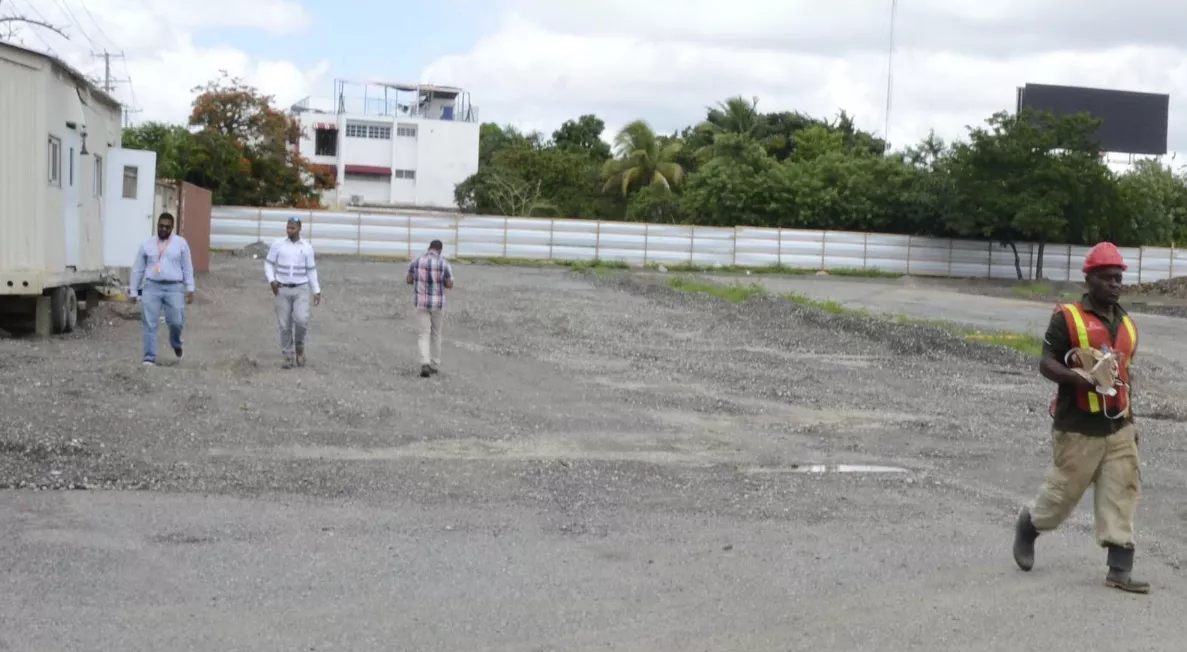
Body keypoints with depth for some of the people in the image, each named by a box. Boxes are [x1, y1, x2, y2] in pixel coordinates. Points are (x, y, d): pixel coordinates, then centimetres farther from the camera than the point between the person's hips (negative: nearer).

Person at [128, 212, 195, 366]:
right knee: (150, 324, -4)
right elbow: (138, 269, 14)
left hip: (174, 288, -1)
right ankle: (149, 358, 0)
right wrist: (133, 291, 13)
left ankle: (176, 344, 29)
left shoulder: (181, 243, 7)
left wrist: (190, 289, 0)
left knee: (176, 322, -5)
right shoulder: (147, 244, 10)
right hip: (152, 287, 1)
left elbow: (187, 267, 7)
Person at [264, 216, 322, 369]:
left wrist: (317, 291, 2)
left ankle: (299, 346, 9)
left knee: (301, 320, -18)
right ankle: (289, 357, 10)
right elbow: (268, 264, 3)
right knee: (285, 325, 0)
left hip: (301, 290, 0)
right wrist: (272, 281, -14)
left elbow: (311, 271, 7)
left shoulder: (307, 247, 1)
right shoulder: (277, 244, -1)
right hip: (282, 290, 0)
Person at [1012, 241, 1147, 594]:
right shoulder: (1067, 317, -8)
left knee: (1122, 494, 0)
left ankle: (1119, 568, 3)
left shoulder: (1126, 324, 12)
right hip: (1078, 428, -5)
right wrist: (1082, 379, -27)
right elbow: (1046, 364, -12)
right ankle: (1028, 525, 35)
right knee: (1064, 490, 6)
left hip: (1119, 428, 6)